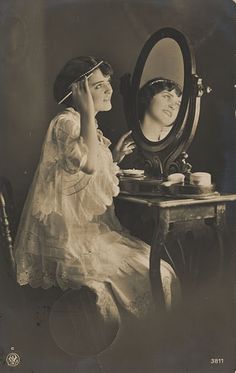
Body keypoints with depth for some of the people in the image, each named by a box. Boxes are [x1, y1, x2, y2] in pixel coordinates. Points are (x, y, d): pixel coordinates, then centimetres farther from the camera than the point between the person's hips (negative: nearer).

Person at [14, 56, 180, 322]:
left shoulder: (90, 128, 18)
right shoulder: (66, 122, -12)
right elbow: (88, 164, -32)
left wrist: (116, 157, 10)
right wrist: (88, 112, -22)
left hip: (93, 227, 10)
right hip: (71, 236, -10)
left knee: (155, 263, 1)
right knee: (152, 273, -12)